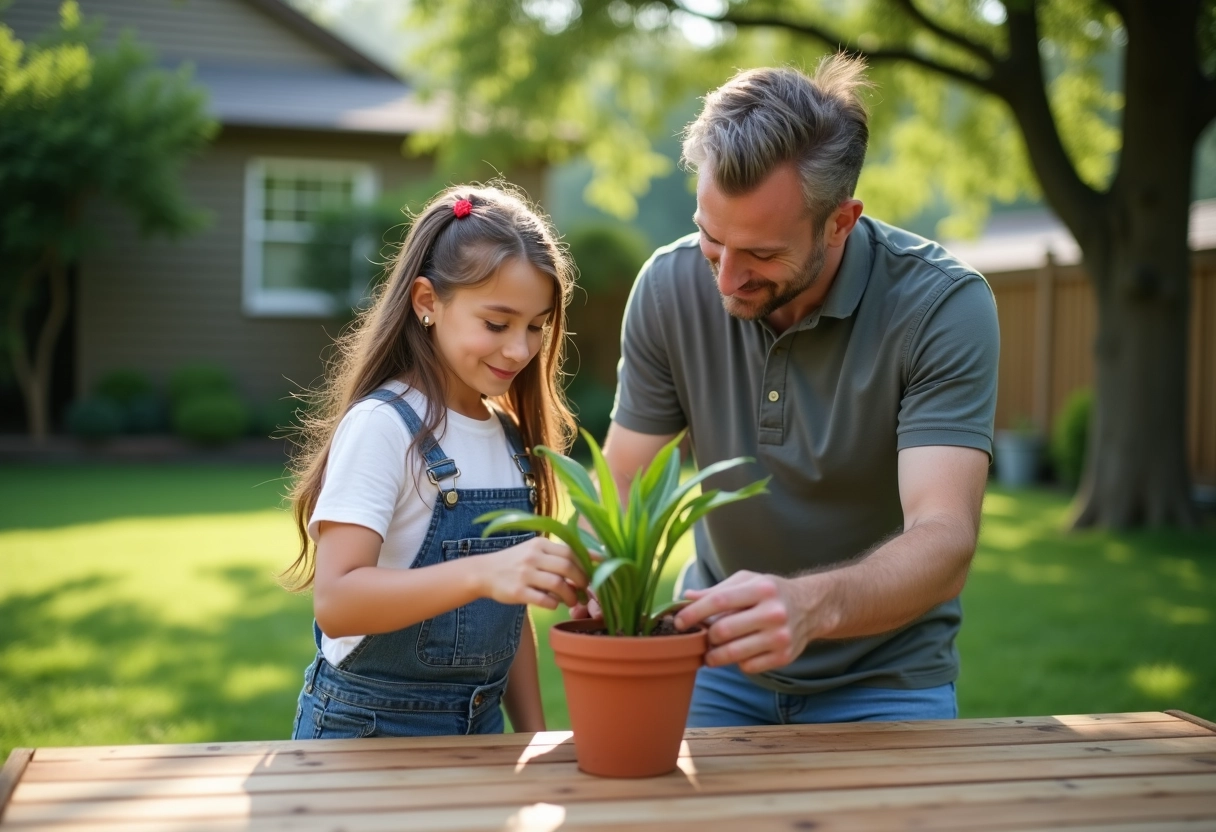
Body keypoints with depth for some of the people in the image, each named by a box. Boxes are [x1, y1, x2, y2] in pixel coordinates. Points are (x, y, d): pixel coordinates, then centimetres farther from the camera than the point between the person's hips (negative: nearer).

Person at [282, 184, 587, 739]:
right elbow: (335, 601, -28)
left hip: (478, 730, 7)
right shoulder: (382, 427, -17)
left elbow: (511, 609, 11)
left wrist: (533, 735, 7)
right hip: (369, 729, -6)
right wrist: (480, 575, -40)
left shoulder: (510, 436, 4)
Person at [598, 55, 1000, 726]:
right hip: (718, 661, 2)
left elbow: (944, 543, -31)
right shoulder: (669, 287, -13)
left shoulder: (944, 306, -23)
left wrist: (810, 605, -51)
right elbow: (622, 489, -8)